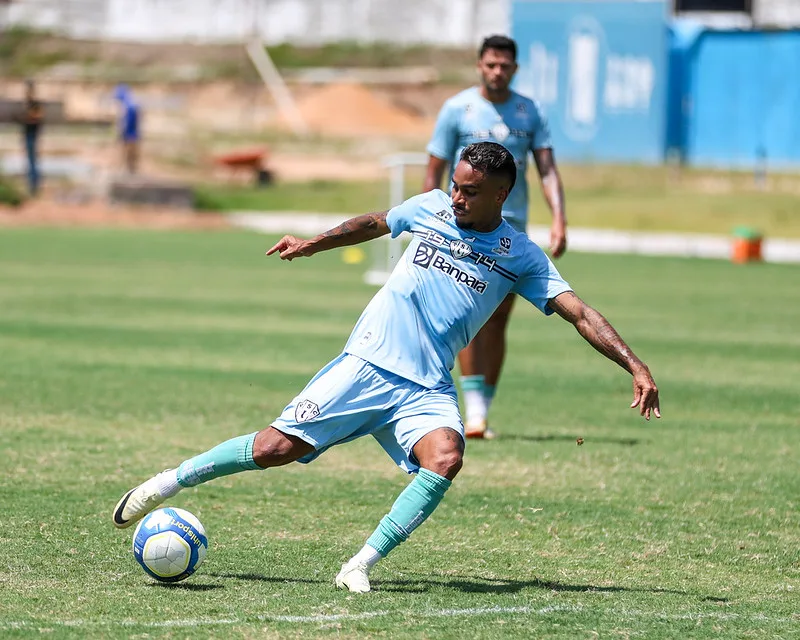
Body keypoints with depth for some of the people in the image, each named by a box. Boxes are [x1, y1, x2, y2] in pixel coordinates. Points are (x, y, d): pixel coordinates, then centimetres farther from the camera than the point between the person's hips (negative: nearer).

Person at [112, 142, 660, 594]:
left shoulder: (521, 256, 1)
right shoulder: (432, 208, 5)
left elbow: (580, 314, -3)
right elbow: (374, 224, 26)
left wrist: (636, 367, -13)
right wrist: (312, 244, 26)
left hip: (428, 388, 0)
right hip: (367, 364, 0)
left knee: (445, 457, -31)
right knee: (275, 449, -8)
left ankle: (361, 565, -24)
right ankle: (171, 481, 14)